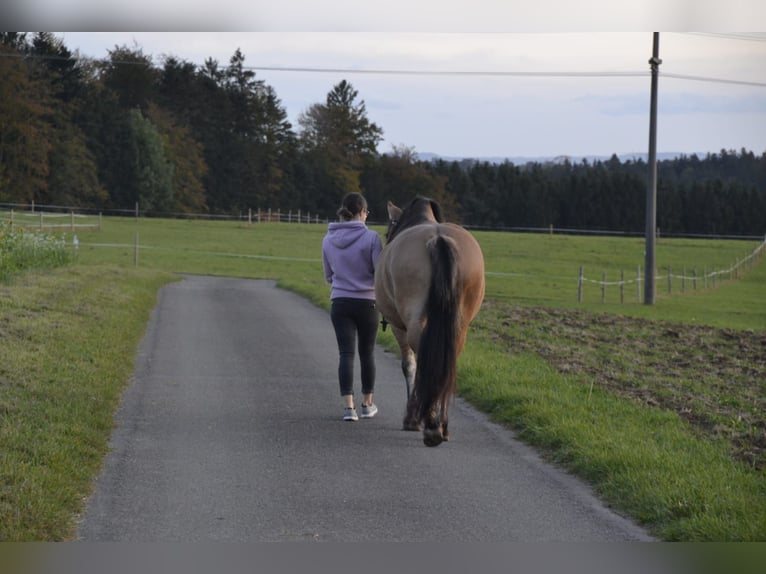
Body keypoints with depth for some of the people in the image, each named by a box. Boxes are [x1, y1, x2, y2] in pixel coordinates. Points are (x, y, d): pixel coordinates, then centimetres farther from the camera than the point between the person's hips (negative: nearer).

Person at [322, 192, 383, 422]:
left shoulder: (328, 240, 1)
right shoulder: (371, 238, -13)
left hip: (340, 302, 2)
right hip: (368, 302, -2)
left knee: (346, 353, 0)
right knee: (367, 353, 13)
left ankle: (348, 406, -12)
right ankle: (367, 404, 25)